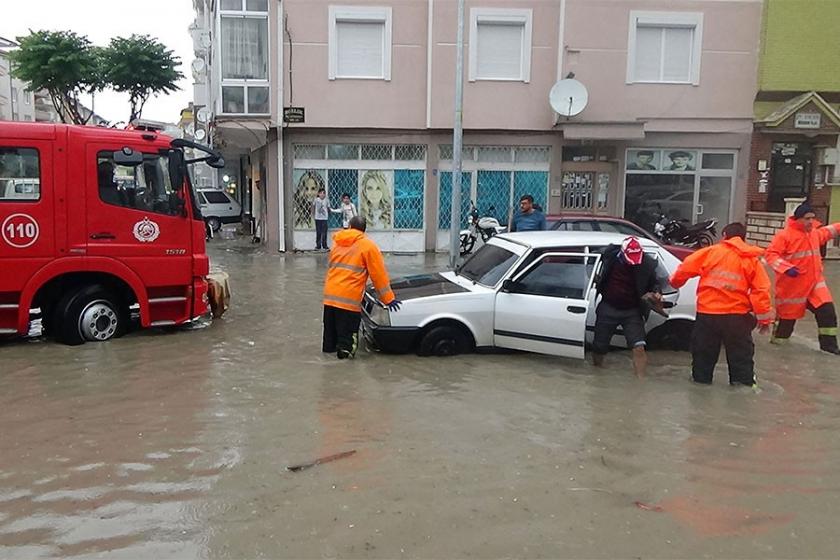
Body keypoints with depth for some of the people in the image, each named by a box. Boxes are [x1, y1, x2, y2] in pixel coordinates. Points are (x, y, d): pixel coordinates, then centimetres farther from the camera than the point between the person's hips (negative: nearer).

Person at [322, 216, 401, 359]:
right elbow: (379, 274, -3)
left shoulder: (336, 242, 16)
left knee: (331, 329, 20)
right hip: (349, 298, -6)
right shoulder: (367, 245, -2)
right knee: (348, 333, 1)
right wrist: (388, 298, 0)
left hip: (330, 295, 6)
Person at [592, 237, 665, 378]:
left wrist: (657, 292, -14)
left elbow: (655, 281, 5)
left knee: (639, 348, -16)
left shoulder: (647, 264, -13)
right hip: (608, 308, 1)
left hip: (632, 311, -1)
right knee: (599, 346, 12)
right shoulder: (610, 255, -12)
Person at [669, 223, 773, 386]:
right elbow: (761, 290, -3)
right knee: (741, 353, 12)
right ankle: (743, 381, 13)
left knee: (704, 351, 15)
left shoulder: (710, 252, 0)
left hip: (707, 312, 0)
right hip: (737, 315, 1)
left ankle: (701, 377, 24)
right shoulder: (752, 259, 4)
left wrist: (675, 282, 20)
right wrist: (765, 318, 2)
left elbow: (686, 268, -1)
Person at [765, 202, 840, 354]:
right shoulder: (785, 235, -17)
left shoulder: (815, 233, 9)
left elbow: (827, 232, 32)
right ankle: (777, 340, 30)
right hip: (791, 285, -6)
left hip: (814, 282, 6)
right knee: (788, 313, 7)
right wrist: (786, 268, -32)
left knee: (827, 310, -3)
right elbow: (770, 254, -22)